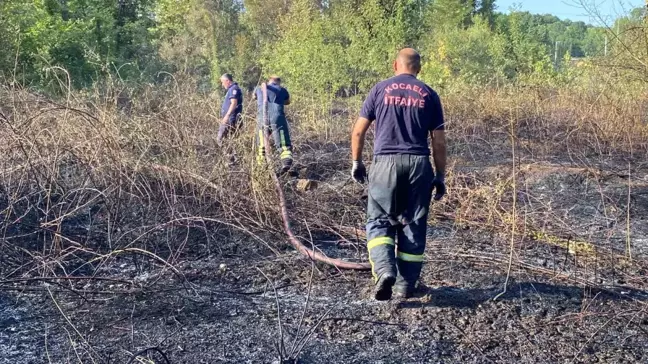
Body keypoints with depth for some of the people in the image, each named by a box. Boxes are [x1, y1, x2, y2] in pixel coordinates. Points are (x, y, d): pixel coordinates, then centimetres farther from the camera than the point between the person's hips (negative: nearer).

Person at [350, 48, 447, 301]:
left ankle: (385, 270, -14)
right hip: (419, 165, 1)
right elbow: (439, 142, 6)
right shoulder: (429, 95, 8)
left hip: (386, 162, -1)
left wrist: (356, 162, 16)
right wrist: (440, 177, 13)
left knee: (379, 221, 8)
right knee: (414, 225, 10)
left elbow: (358, 131, 5)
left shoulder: (380, 89, 6)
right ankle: (405, 285, 14)